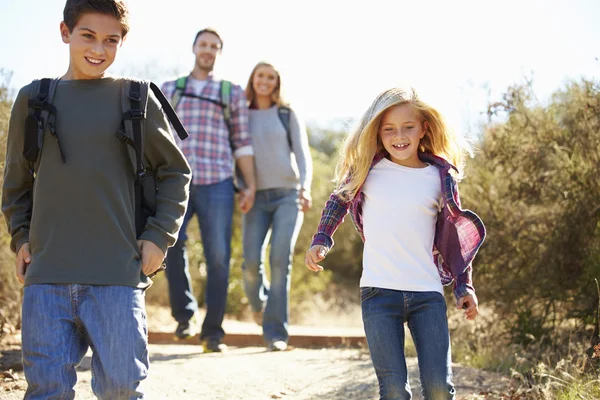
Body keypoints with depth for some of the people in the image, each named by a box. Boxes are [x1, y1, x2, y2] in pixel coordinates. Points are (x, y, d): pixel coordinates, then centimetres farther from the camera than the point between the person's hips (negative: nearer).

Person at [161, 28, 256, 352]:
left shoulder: (233, 93, 15)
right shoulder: (170, 90, 18)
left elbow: (243, 143, 11)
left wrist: (250, 185, 2)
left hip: (216, 183, 0)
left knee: (218, 257, -5)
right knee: (171, 243, -20)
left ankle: (212, 333, 3)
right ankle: (184, 313, -1)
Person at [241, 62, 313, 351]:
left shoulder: (287, 115, 11)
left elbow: (302, 154, 5)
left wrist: (305, 187, -12)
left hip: (287, 194, -1)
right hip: (256, 197, 1)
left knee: (280, 260, -15)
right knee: (251, 262, -13)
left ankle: (276, 332, -11)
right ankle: (259, 302, 22)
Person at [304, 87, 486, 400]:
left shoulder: (440, 178, 4)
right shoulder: (368, 171, 4)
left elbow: (455, 236, 13)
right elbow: (338, 200, 22)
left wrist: (464, 286, 8)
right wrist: (321, 240, 11)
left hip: (427, 294, 0)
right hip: (378, 292, 0)